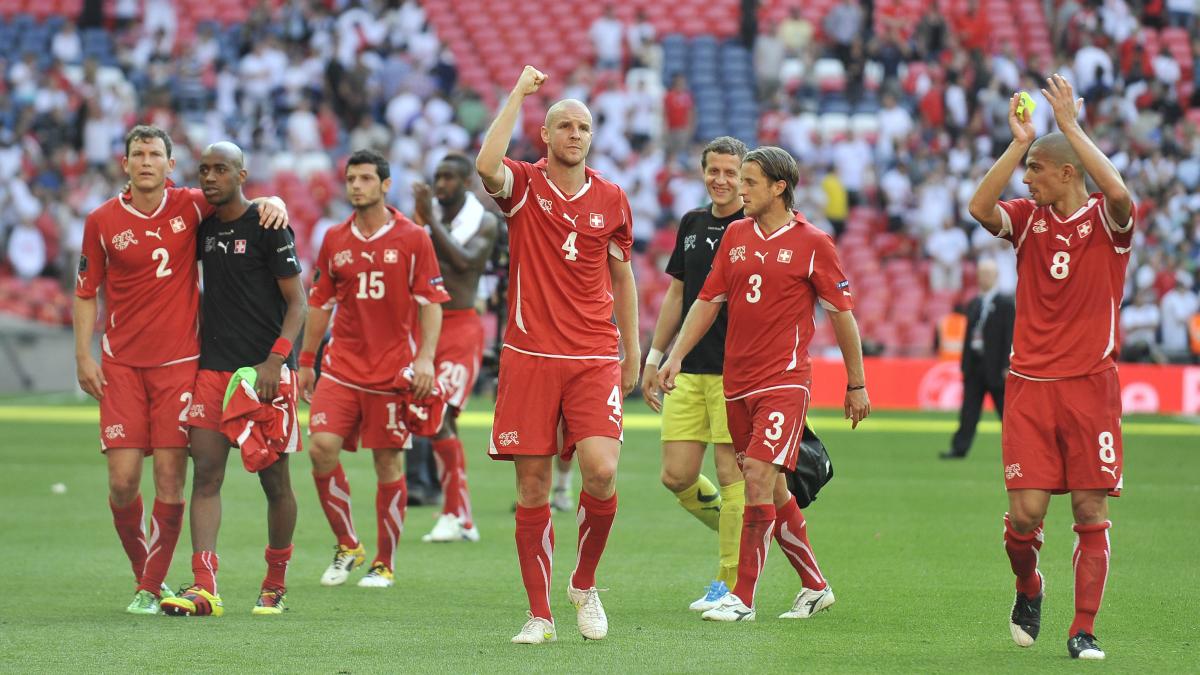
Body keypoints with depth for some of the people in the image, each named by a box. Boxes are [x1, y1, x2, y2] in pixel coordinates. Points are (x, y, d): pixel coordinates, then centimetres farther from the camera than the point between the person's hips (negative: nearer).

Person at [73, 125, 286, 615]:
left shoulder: (191, 207, 0)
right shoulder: (102, 221, 1)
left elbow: (243, 202, 10)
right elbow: (86, 292, 9)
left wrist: (271, 204, -14)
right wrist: (83, 357, 1)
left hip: (178, 362, 0)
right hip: (122, 366, 0)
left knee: (170, 478, -4)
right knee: (123, 479, -5)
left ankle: (153, 587, 4)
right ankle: (143, 574, 16)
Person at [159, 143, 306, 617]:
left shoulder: (268, 228, -6)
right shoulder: (204, 229, 12)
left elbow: (297, 302, -7)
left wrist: (274, 360, -17)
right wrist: (200, 343, 16)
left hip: (265, 372, -5)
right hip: (213, 366, 5)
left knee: (274, 480, 2)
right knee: (206, 474, -7)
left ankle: (275, 585, 16)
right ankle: (204, 587, -13)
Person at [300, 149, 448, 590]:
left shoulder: (412, 239, -2)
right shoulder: (335, 240, 8)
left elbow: (431, 302, -3)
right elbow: (319, 303, 16)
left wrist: (426, 357, -14)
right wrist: (306, 361, 15)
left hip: (393, 368, -3)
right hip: (342, 366, 3)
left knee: (388, 462, 0)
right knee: (322, 446, -11)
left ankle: (384, 565, 12)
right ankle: (347, 546, 7)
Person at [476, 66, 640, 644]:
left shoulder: (611, 199, 9)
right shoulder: (523, 185, 1)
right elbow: (486, 166, -23)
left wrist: (632, 352, 16)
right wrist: (519, 92, -16)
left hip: (594, 358, 1)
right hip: (529, 354, -1)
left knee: (601, 471, -16)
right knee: (532, 490, -1)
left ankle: (584, 585, 8)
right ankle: (539, 614, 8)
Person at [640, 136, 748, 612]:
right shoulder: (691, 224, 13)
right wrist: (654, 357, 20)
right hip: (688, 370, 6)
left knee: (731, 473, -4)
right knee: (677, 476, 2)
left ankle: (731, 582, 4)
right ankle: (738, 534, 25)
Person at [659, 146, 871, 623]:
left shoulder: (812, 243, -4)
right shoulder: (736, 235, 10)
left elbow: (842, 312, 0)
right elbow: (708, 301, 14)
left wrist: (856, 384, 2)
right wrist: (676, 357, 5)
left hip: (785, 382, -6)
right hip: (737, 382, 6)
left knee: (759, 477, -16)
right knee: (772, 490, 10)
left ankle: (743, 598, -13)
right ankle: (815, 587, 24)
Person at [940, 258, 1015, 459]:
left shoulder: (1005, 303, -6)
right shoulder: (973, 304, 14)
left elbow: (1010, 336, -11)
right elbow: (969, 335, 14)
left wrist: (1007, 366, -16)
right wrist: (965, 365, 10)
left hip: (995, 365, -6)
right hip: (975, 365, 6)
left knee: (1005, 410, 2)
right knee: (969, 411, 1)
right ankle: (959, 448, -1)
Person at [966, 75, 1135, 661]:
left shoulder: (1106, 219, 0)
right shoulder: (1028, 218, 7)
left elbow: (1119, 192, -24)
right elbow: (979, 207, -12)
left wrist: (1069, 125, -22)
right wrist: (1018, 141, -15)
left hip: (1091, 385, -2)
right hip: (1030, 386, 2)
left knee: (1091, 511, -4)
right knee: (1026, 511, -6)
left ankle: (1083, 631, 3)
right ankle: (1028, 589, 24)